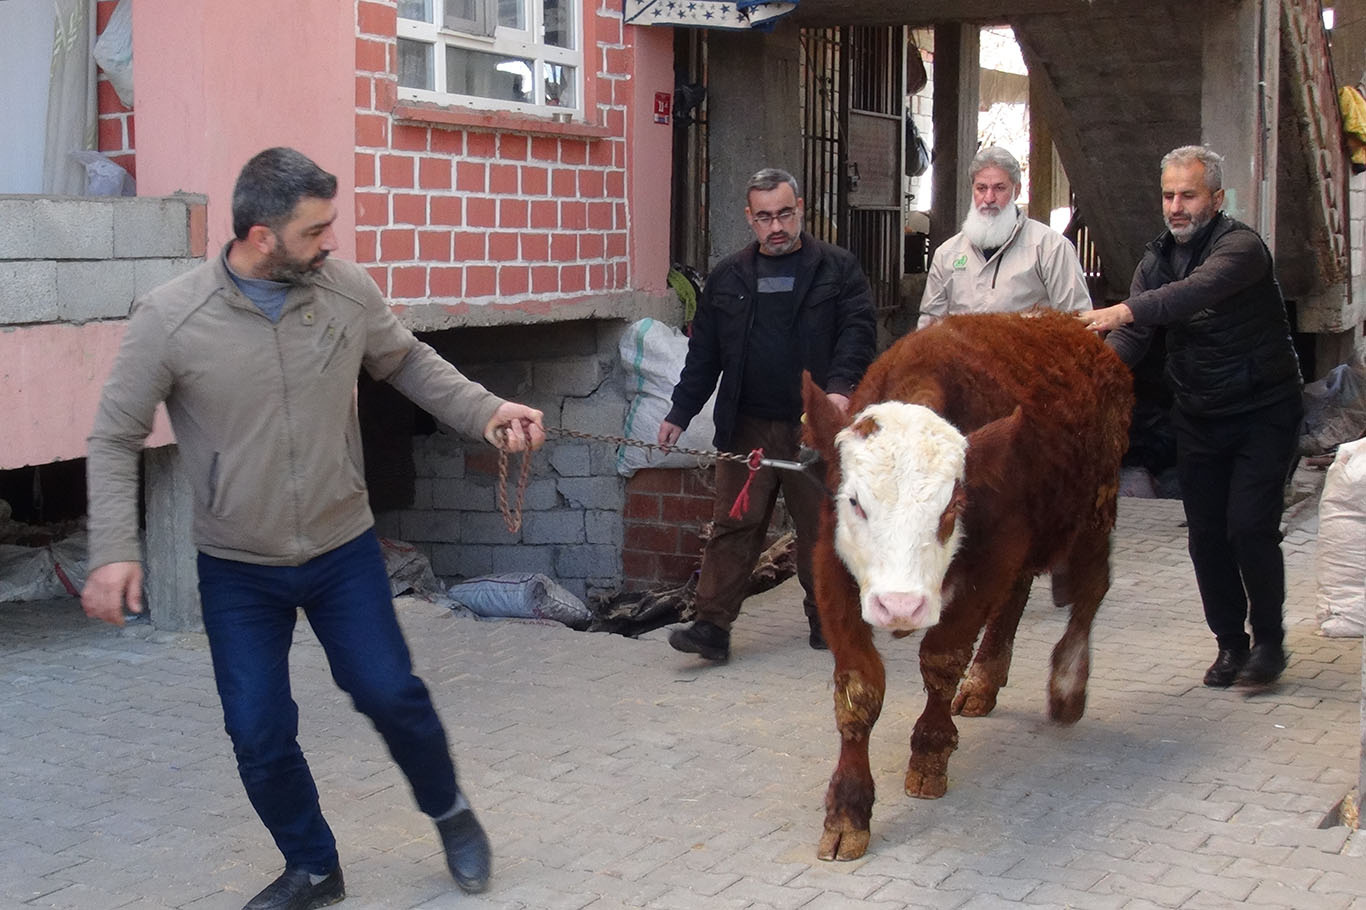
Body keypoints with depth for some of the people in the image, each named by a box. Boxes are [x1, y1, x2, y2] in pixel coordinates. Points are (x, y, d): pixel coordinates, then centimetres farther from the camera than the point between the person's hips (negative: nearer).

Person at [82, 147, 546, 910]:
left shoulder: (347, 289, -11)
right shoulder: (170, 318, -17)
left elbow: (409, 362, 7)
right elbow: (116, 439, -8)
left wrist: (486, 411, -7)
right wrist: (114, 549, -16)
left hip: (344, 548, 1)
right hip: (238, 569, -1)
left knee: (392, 694, 4)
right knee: (260, 735, 4)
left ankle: (450, 813, 34)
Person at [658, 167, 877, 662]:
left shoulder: (838, 269, 5)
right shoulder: (728, 277, 13)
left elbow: (858, 330, -3)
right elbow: (704, 354, 15)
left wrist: (841, 386, -19)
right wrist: (680, 413, 10)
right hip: (747, 426, 2)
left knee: (821, 527, 8)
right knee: (734, 525, -2)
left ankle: (826, 618, 24)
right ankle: (713, 624, -1)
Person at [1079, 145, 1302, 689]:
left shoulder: (1241, 247, -17)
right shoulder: (1156, 260, 4)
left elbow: (1200, 289, -38)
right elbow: (1130, 337, -8)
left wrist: (1124, 311, -51)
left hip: (1263, 412, -6)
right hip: (1198, 416, 6)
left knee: (1250, 526, -13)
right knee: (1205, 535, 4)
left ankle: (1269, 641, 5)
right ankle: (1230, 643, 18)